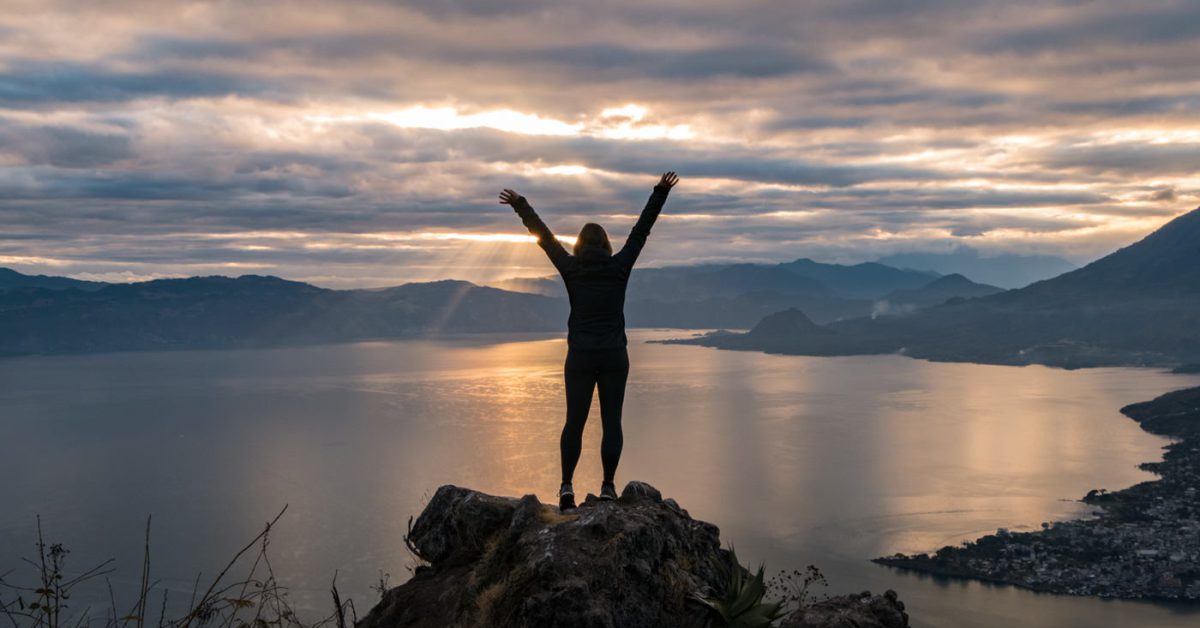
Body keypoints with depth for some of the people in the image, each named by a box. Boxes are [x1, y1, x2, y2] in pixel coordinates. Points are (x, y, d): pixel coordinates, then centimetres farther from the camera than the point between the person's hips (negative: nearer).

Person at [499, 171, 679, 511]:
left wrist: (520, 205, 20)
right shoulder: (619, 267, 1)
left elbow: (543, 235, 9)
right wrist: (661, 192, 12)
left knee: (574, 421, 7)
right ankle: (608, 487, 4)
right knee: (611, 422, 4)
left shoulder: (571, 268, 0)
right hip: (614, 356, 0)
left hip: (580, 357, 0)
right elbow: (642, 229, 6)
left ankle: (566, 485, 0)